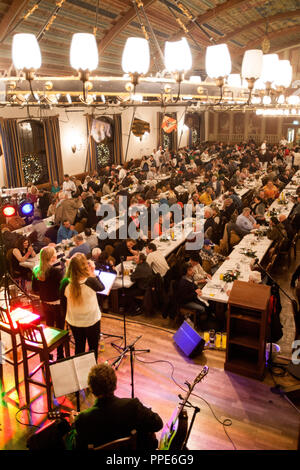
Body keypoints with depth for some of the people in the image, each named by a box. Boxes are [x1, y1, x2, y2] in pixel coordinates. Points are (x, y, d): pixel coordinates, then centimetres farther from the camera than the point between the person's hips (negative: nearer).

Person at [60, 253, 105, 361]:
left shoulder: (65, 283, -18)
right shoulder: (90, 281, -27)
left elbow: (63, 303, -3)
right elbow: (101, 287, -4)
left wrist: (66, 317, 13)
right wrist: (93, 273, -6)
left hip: (73, 321, 3)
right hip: (91, 320, -3)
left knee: (79, 347, 24)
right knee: (93, 347, 20)